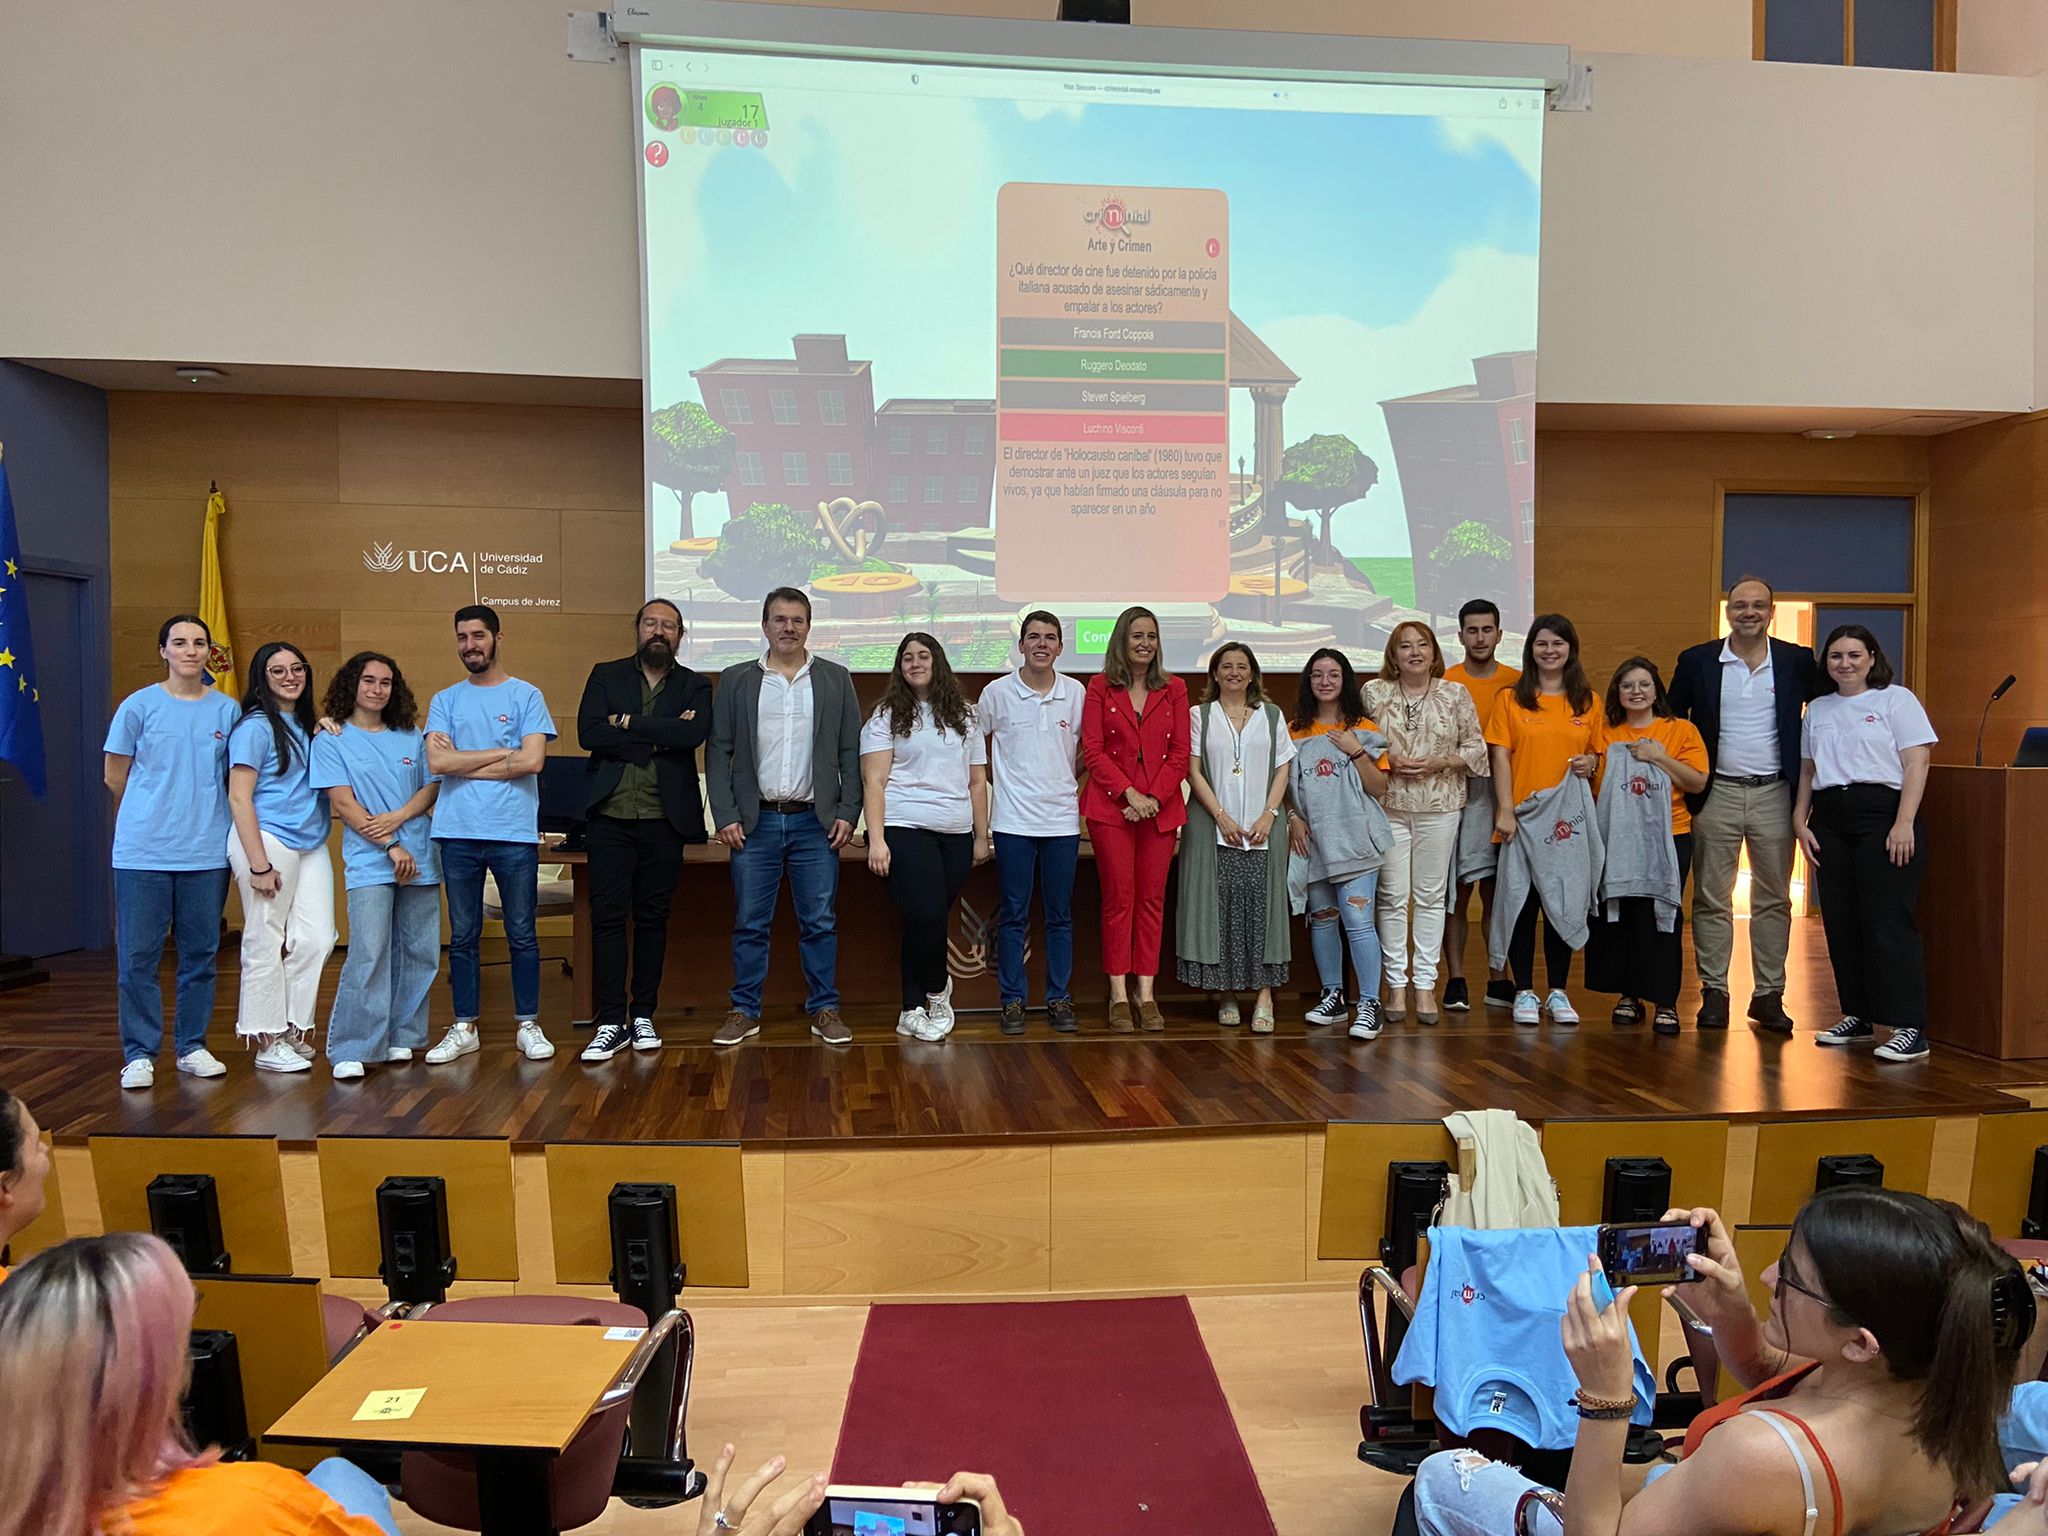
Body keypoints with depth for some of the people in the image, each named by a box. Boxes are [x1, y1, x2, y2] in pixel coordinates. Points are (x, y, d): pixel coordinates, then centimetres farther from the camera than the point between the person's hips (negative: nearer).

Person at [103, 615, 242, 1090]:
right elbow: (115, 777, 7)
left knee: (201, 953, 8)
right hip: (144, 851, -2)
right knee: (138, 955, 0)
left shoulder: (227, 710, 6)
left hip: (207, 850, 2)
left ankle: (192, 1046, 20)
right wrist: (157, 810, 11)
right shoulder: (139, 706, 1)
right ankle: (139, 1054, 10)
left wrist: (201, 808, 6)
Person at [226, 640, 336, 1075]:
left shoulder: (307, 725, 16)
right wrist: (259, 864, -15)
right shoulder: (255, 726, -5)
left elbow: (324, 785, 21)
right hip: (269, 840, -7)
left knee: (316, 940, 1)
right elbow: (239, 798, -10)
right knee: (266, 944, 1)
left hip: (311, 844, 7)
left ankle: (292, 1031, 16)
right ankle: (268, 1042, 10)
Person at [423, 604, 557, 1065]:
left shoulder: (526, 695, 3)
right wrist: (502, 753, -6)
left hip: (514, 833, -2)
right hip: (458, 833, 3)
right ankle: (463, 1028, 19)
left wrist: (462, 761, -6)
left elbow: (532, 760, -10)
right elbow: (437, 762, -4)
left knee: (522, 934, 5)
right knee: (463, 935, 10)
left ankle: (528, 1026, 15)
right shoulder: (445, 700, 10)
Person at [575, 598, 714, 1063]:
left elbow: (694, 733, -12)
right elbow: (589, 733, -7)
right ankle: (611, 1022, 2)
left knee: (652, 918, 7)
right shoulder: (606, 675, 10)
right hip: (611, 815, 0)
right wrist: (660, 737, -10)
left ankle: (643, 1016, 17)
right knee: (607, 916, -3)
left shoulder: (695, 686, 9)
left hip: (664, 819, 0)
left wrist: (629, 723, -10)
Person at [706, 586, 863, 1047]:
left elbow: (850, 753, 6)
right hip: (755, 822, 0)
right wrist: (725, 815, -4)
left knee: (819, 923, 5)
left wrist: (847, 812, -2)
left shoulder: (835, 680, 7)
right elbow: (718, 753, 4)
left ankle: (824, 1010, 16)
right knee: (750, 923, 5)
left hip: (815, 823, 0)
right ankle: (744, 1012, 16)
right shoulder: (735, 681, 6)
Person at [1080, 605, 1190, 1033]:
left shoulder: (1174, 690, 8)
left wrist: (1154, 797, -9)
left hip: (1161, 807, 2)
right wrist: (1129, 793, -12)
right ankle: (1118, 995, 4)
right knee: (1118, 898, -1)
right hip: (1110, 806, -2)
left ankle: (1146, 994, 9)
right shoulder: (1100, 687, 3)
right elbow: (1092, 750, -3)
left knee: (1152, 900, 4)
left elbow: (1180, 753, 4)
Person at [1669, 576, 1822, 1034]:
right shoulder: (1696, 661, 2)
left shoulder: (1798, 661, 3)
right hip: (1716, 794, -1)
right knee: (1711, 898, 3)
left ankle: (1768, 995, 15)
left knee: (1773, 899, 6)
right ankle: (1713, 992, 10)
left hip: (1774, 795, 1)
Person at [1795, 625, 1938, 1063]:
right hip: (1830, 817, 5)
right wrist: (1801, 821, 7)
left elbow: (1916, 764, -5)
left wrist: (1904, 823, -14)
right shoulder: (1817, 709, 17)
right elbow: (1807, 771, 19)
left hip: (1881, 812, -5)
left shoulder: (1895, 699, 2)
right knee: (1840, 923, 6)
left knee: (1888, 923, -11)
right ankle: (1857, 1016, 17)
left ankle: (1909, 1028, -9)